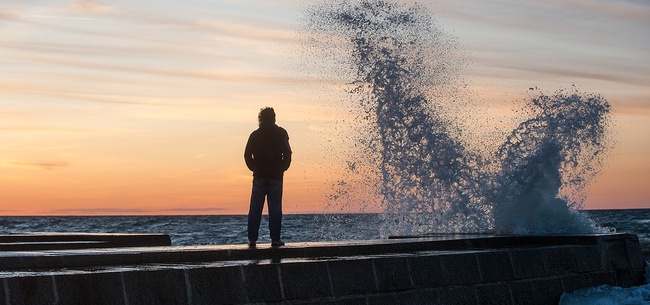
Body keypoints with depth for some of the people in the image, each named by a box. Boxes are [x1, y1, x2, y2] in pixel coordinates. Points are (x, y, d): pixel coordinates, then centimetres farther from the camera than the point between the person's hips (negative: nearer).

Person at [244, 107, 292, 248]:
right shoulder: (281, 133, 1)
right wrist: (282, 168, 8)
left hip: (259, 176, 1)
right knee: (275, 208, 0)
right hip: (276, 176, -1)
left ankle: (252, 239, 1)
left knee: (255, 208, 4)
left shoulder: (255, 135, 6)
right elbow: (287, 154, -4)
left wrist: (254, 168, 12)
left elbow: (247, 155, 3)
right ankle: (275, 239, -3)